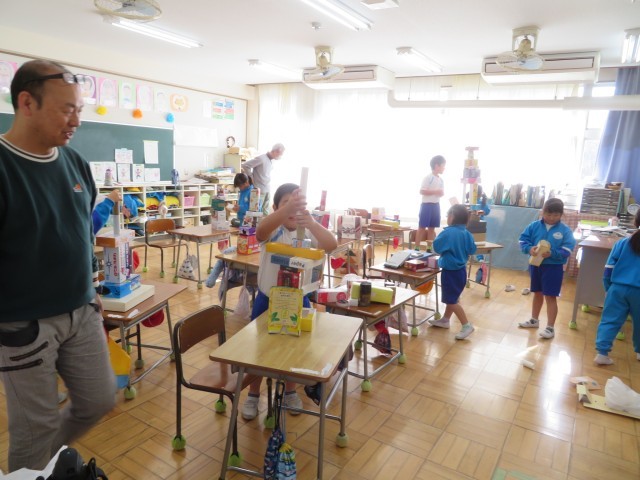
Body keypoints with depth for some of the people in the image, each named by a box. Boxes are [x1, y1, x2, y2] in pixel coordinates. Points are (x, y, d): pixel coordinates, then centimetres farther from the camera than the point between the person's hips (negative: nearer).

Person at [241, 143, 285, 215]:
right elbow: (245, 165, -18)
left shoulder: (271, 160, 7)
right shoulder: (261, 158, -18)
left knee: (265, 211, 13)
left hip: (267, 190, 8)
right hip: (259, 190, -8)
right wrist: (251, 178, -10)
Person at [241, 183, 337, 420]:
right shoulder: (273, 231, -15)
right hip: (268, 299, -2)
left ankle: (290, 391, 42)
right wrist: (287, 208, -59)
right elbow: (260, 231, -41)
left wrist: (311, 224, -47)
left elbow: (331, 245, -27)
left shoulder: (308, 232, -8)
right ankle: (253, 395, 34)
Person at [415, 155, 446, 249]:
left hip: (436, 205, 7)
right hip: (427, 205, -7)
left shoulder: (441, 180, 12)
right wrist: (435, 192, -20)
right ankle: (417, 248, 0)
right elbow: (422, 191, -16)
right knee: (422, 227, -4)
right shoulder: (428, 178, -11)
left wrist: (441, 193, -4)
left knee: (432, 228, 11)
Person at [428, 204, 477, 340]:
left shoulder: (448, 232, -23)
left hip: (450, 271, -9)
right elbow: (472, 250, 10)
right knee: (451, 297, 21)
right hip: (461, 269, 9)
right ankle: (445, 320, 36)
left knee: (452, 300, 1)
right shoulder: (466, 233, 1)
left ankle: (467, 325, 3)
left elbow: (436, 246, -17)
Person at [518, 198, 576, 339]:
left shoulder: (565, 230, -9)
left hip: (554, 267, -3)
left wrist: (552, 253, -31)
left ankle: (550, 327, 8)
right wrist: (529, 248, -25)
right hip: (536, 264, 4)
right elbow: (523, 240, -4)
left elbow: (567, 251, -15)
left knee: (550, 297, -1)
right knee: (537, 293, 19)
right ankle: (534, 320, 35)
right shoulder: (534, 226, -3)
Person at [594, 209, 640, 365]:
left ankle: (602, 353, -2)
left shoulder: (622, 243, 0)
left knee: (610, 321, 3)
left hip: (618, 288, 0)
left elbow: (609, 268, 2)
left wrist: (608, 288, 12)